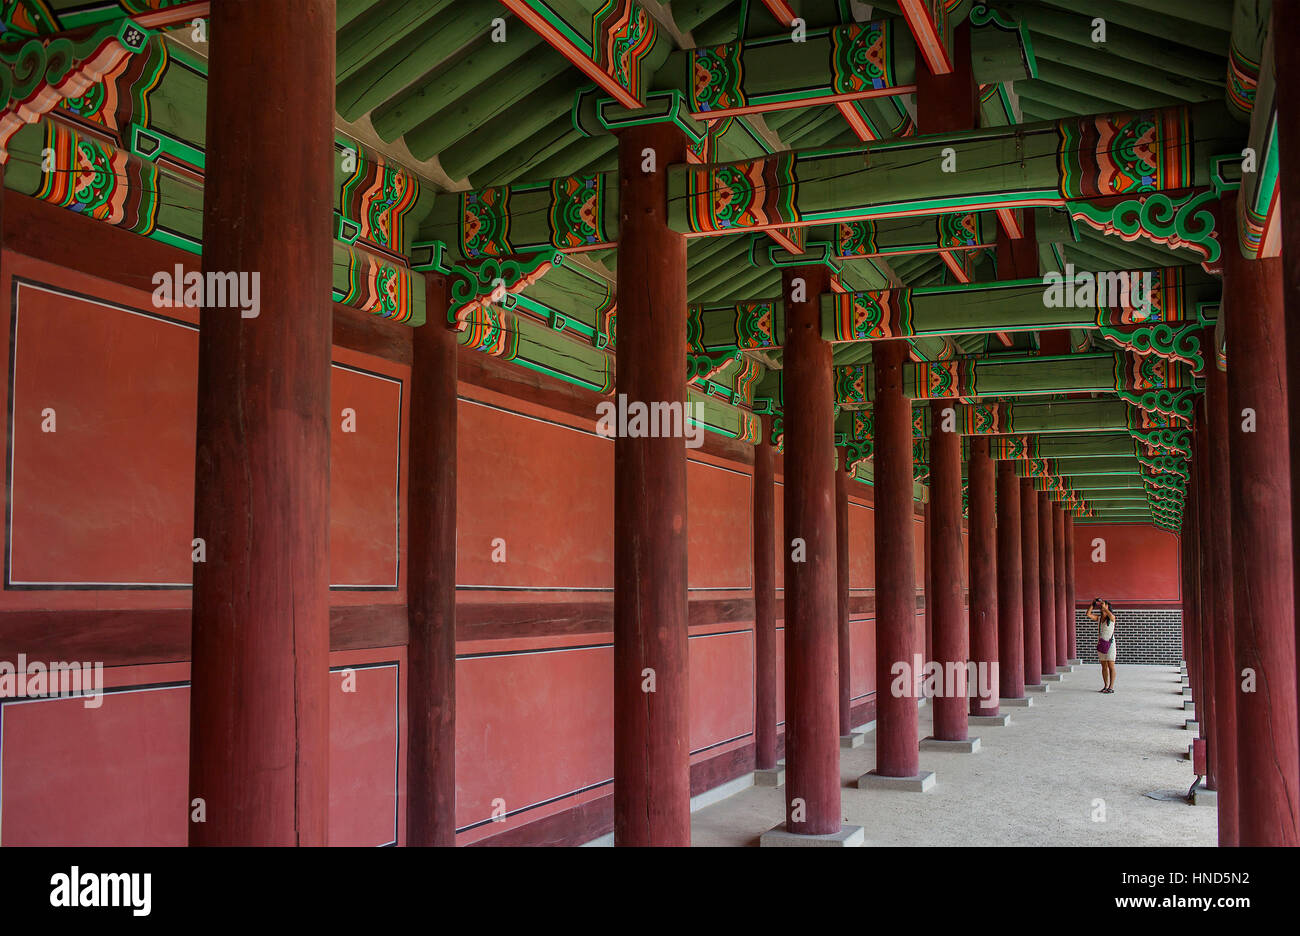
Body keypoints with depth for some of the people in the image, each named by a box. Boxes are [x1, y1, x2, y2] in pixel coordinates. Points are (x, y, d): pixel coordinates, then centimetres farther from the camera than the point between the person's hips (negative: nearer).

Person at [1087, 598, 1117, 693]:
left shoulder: (1112, 618, -5)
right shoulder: (1099, 618, 9)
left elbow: (1110, 615, -29)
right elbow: (1088, 614, -3)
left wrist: (1103, 605, -21)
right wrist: (1093, 605, -5)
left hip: (1110, 643, -5)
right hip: (1101, 644, 5)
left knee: (1111, 665, -6)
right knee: (1104, 666, 7)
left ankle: (1111, 687, -6)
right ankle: (1106, 686, 11)